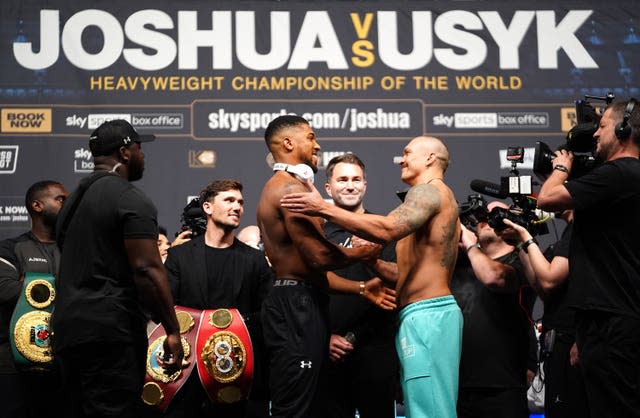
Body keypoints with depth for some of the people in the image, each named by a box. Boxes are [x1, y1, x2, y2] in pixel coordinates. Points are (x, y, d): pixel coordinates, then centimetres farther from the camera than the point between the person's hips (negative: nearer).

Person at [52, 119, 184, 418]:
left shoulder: (74, 200, 19)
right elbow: (147, 270, -16)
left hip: (67, 327, 9)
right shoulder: (131, 200, -8)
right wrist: (173, 332, -14)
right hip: (111, 331, -9)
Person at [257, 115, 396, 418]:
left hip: (298, 304, 11)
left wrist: (360, 289, 18)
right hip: (296, 306, -11)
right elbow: (319, 257, -20)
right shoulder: (291, 187, -11)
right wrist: (361, 253, 0)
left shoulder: (281, 188, 23)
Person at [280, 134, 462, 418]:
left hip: (426, 315, -11)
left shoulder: (429, 191, -6)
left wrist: (325, 209, -23)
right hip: (431, 313, 11)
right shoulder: (439, 197, 27)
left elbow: (388, 229, -25)